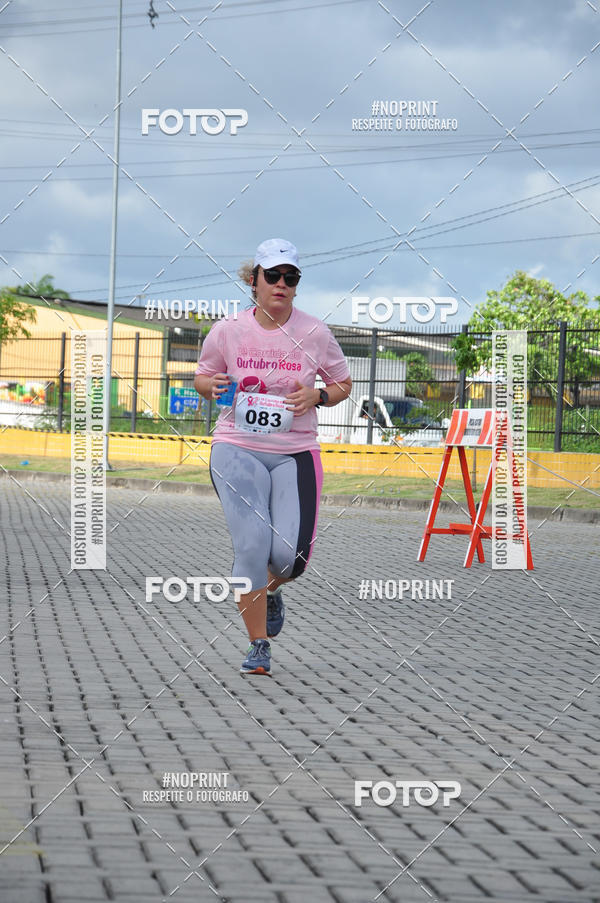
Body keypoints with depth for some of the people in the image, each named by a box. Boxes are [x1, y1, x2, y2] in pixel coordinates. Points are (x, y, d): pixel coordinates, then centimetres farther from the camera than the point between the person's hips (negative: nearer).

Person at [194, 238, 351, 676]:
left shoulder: (315, 333, -1)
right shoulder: (228, 330, -1)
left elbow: (343, 384, 12)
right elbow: (202, 376, 15)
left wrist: (317, 396, -9)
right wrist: (213, 385, -9)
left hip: (296, 454, 1)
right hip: (237, 448, 0)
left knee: (291, 554, -12)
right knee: (252, 543, -17)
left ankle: (270, 591, 28)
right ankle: (259, 645, -1)